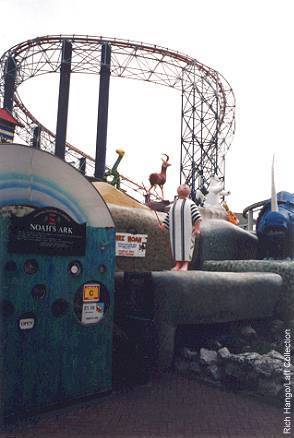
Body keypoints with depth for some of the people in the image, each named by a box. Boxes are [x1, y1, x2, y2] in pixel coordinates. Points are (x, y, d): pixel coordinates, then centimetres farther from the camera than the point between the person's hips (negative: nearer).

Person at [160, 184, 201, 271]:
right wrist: (163, 225, 5)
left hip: (187, 230, -4)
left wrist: (197, 228, -15)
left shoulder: (190, 203, 7)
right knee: (176, 244, 2)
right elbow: (168, 216, 19)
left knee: (186, 244, -7)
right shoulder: (174, 204, 22)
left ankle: (185, 264, -6)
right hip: (175, 230, 4)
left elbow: (197, 217, -4)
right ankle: (178, 263, 5)